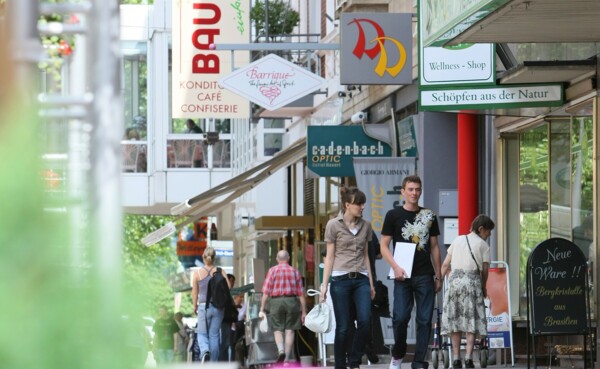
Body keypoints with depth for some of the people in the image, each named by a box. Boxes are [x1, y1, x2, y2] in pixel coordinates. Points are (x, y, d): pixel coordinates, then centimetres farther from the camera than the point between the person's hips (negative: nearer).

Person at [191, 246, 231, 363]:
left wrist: (194, 306, 17)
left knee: (202, 334, 7)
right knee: (214, 335, 9)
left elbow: (194, 292, 3)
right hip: (218, 307, 1)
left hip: (203, 306, -1)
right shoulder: (221, 272, -1)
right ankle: (213, 362, 9)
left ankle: (205, 351, -23)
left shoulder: (197, 273, -2)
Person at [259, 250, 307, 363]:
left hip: (276, 301, -1)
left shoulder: (272, 270, 2)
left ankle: (281, 350, -19)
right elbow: (301, 293, 5)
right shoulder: (294, 271, 7)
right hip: (291, 300, 1)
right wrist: (304, 312, 9)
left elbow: (266, 292, -3)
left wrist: (262, 309, -1)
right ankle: (287, 359, 5)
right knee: (289, 330, 6)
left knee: (277, 330, 7)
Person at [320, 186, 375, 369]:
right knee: (343, 328, -2)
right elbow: (330, 257, 1)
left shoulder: (365, 226, 10)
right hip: (341, 279, -3)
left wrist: (371, 283, 14)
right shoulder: (334, 225, 0)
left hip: (361, 279, 3)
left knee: (365, 321, -14)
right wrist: (324, 284, -4)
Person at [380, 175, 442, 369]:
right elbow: (384, 246, 2)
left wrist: (438, 276, 10)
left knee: (425, 319, 0)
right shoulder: (393, 215, 3)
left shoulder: (429, 216, 11)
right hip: (403, 275, -2)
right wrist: (396, 267, -12)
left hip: (425, 275, 2)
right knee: (400, 317, -8)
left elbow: (434, 247, 14)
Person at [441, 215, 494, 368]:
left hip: (454, 279, 3)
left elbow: (445, 265, 12)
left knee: (454, 319, 7)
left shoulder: (457, 240, 15)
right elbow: (484, 270, 4)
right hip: (472, 281, -3)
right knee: (472, 320, -2)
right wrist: (483, 288, 18)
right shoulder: (483, 245, 5)